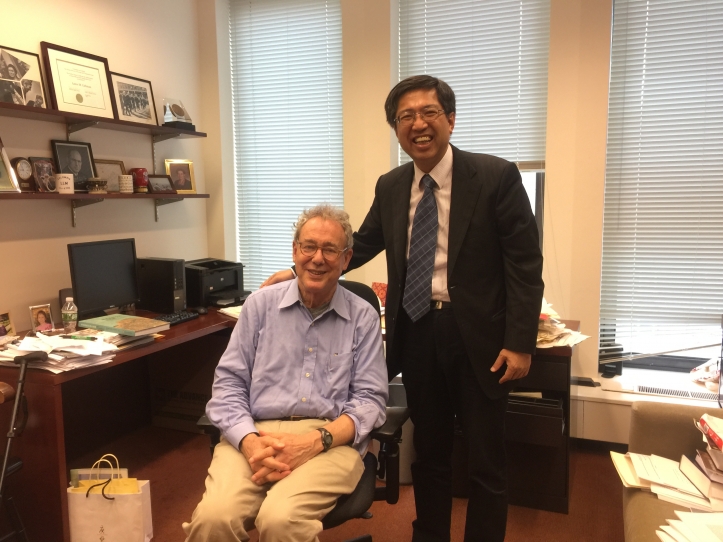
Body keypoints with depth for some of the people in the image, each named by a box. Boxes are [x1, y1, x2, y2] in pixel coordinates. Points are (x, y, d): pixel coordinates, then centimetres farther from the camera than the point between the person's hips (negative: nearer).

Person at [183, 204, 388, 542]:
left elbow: (370, 399, 1)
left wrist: (316, 441, -16)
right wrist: (249, 441, -13)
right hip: (256, 434, 1)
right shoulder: (260, 304, 9)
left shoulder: (363, 317, 6)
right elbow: (228, 384, 5)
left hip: (331, 440, -1)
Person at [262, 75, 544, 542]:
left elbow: (525, 265, -9)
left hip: (478, 336, -4)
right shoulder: (390, 187, 6)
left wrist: (520, 342, -14)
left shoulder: (496, 176, -9)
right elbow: (362, 245, 17)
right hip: (416, 333, 4)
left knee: (486, 462, 10)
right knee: (428, 452, 20)